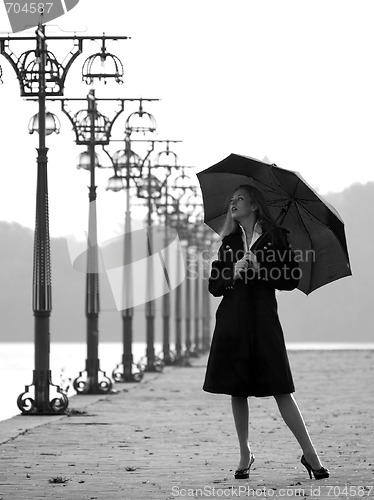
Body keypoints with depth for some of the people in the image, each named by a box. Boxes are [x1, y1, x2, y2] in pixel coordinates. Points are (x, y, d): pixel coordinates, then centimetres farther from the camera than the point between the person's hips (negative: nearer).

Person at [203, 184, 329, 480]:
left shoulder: (275, 237, 5)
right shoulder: (230, 242, 15)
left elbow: (292, 278, -1)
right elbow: (214, 286, 11)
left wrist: (260, 270, -12)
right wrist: (233, 273, -8)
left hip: (264, 319, -4)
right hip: (232, 320, 4)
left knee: (280, 389, -9)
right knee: (237, 390, 3)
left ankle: (310, 453, -5)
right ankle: (245, 455, 14)